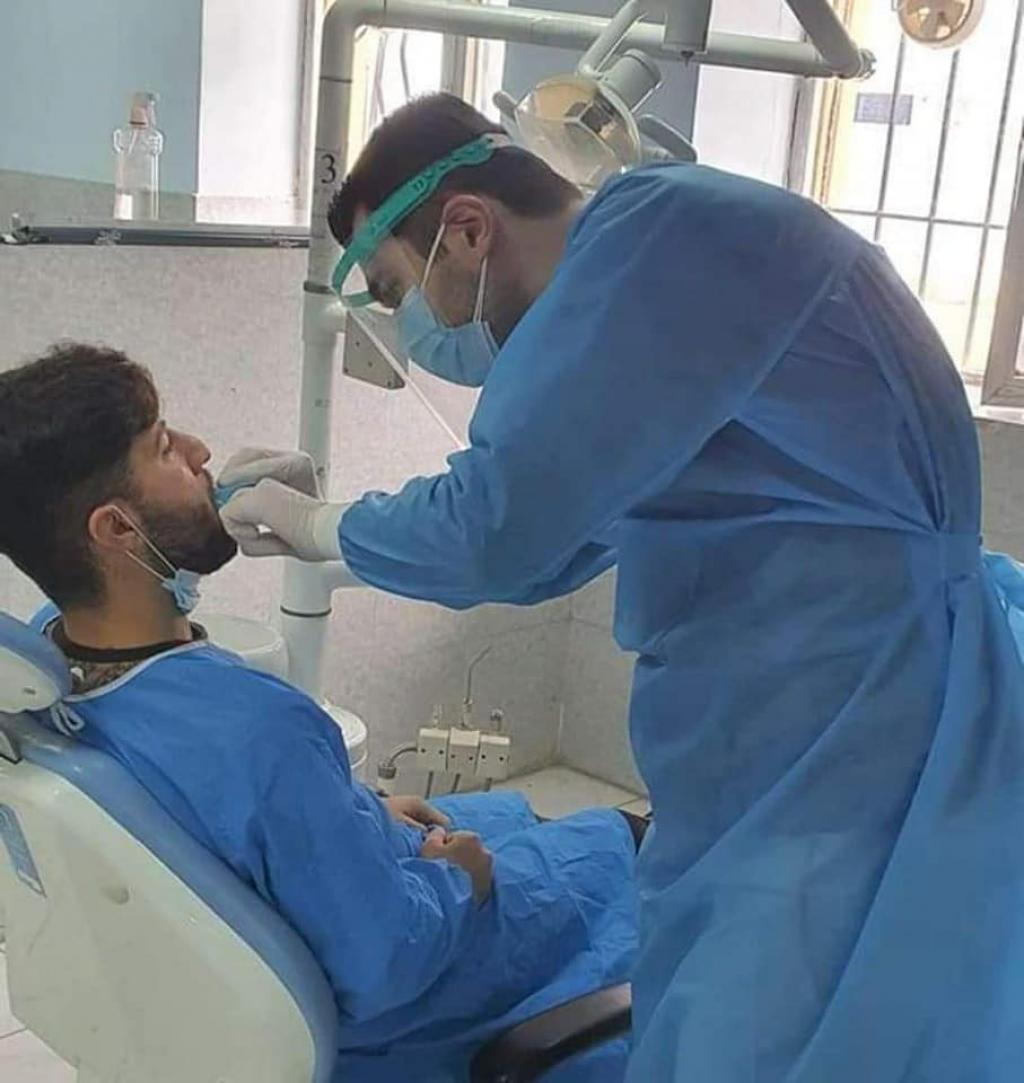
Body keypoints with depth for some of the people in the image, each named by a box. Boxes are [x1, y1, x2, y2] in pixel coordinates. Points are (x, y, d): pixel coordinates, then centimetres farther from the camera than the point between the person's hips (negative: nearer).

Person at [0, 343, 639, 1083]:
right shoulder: (256, 731, -43)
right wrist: (460, 879, -11)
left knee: (507, 813, 29)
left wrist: (364, 811, 2)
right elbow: (385, 966, -30)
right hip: (361, 1002, -7)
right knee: (616, 843, 17)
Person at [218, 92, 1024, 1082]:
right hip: (780, 751, 10)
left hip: (861, 746, -10)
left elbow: (494, 524, -21)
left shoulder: (664, 229, -16)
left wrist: (326, 528, -1)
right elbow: (539, 537, 23)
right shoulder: (637, 272, 16)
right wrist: (311, 513, 19)